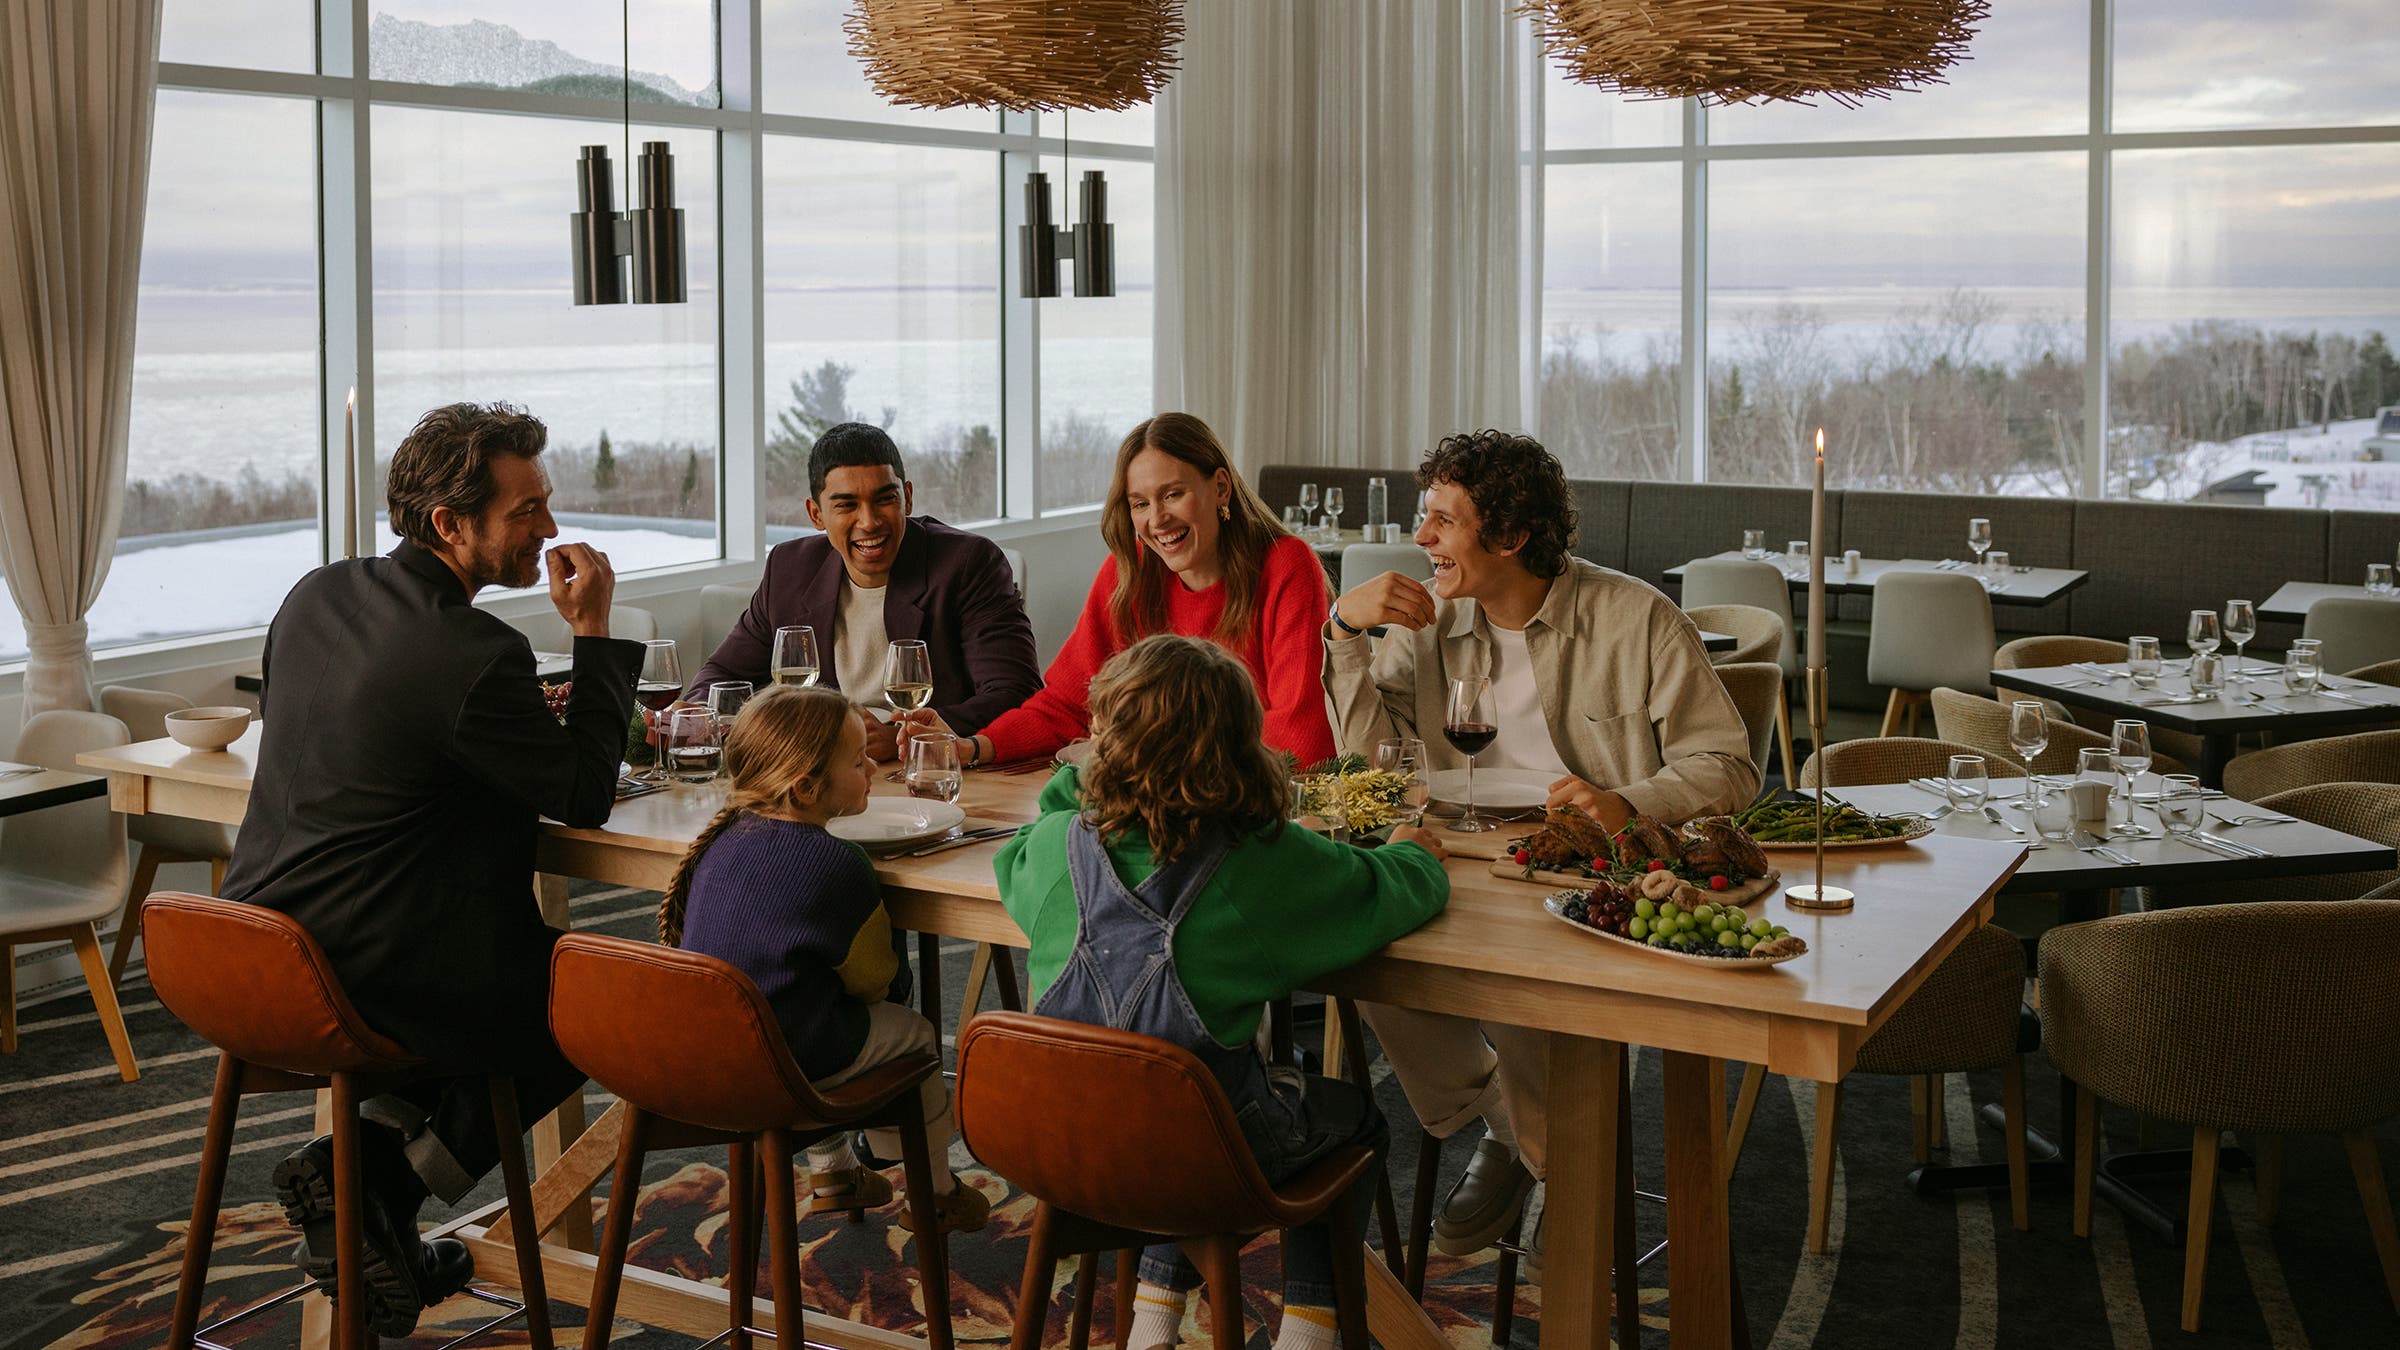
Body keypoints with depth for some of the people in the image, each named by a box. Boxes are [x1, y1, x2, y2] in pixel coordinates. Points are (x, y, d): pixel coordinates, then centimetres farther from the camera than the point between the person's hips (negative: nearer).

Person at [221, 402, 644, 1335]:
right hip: (359, 976, -8)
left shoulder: (315, 596, 5)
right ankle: (372, 1175, 6)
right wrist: (592, 630, -6)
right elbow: (587, 795, -10)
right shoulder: (476, 655, -21)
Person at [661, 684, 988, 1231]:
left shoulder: (724, 837, 1)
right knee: (917, 1034, 17)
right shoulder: (835, 864, -21)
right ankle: (935, 1193, 32)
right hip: (783, 1060, -7)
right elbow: (872, 977, -9)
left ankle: (831, 1175, 47)